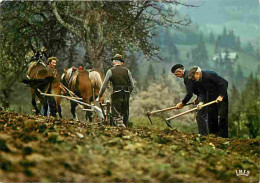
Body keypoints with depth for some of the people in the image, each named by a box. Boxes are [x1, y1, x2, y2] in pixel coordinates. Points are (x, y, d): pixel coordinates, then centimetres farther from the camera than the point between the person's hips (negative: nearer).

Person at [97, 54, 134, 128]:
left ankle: (120, 125, -29)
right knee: (125, 115, 15)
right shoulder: (127, 71, 6)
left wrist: (99, 96, 10)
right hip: (126, 95, 3)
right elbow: (132, 86, 8)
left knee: (116, 115, -3)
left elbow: (104, 85, 1)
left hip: (116, 95, -3)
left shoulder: (110, 71, -1)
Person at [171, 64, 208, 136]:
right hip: (203, 96, 11)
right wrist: (197, 98, 19)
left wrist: (182, 103, -12)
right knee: (199, 116, 14)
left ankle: (204, 135, -11)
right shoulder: (189, 74, 16)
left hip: (204, 97, -11)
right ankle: (201, 134, 19)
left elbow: (189, 94, -21)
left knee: (200, 116, -12)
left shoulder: (187, 77, -17)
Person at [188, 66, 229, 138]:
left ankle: (223, 136, -8)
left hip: (221, 97, -8)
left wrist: (221, 96, -26)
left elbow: (224, 83, -25)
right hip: (211, 98, 8)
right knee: (211, 116, 5)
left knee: (222, 116, -10)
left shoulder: (210, 75, -25)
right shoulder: (199, 80, -1)